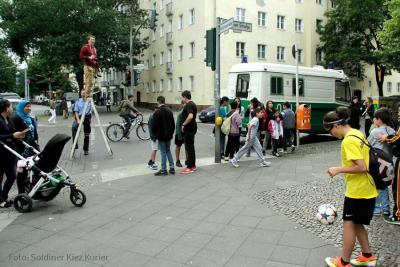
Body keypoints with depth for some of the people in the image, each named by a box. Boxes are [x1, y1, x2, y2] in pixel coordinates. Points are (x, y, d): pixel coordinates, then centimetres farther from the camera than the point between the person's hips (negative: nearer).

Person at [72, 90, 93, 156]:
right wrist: (78, 120, -12)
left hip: (87, 118, 1)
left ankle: (86, 150, 18)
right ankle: (75, 145, -28)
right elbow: (76, 111, 0)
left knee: (87, 135, 6)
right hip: (79, 117, -1)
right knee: (74, 126, -31)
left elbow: (92, 110, 4)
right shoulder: (78, 101, 7)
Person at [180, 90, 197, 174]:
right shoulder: (192, 104, 15)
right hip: (192, 128, 10)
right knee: (191, 147, 15)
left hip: (189, 129, -10)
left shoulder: (189, 105, -17)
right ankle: (193, 165, 22)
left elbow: (190, 116, -33)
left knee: (189, 148, -4)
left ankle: (190, 167, 2)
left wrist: (184, 124, -22)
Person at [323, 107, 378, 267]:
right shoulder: (357, 133, 6)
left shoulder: (348, 141, -22)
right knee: (356, 223, 20)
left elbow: (361, 167, -26)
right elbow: (364, 161, 15)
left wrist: (339, 169, -18)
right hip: (365, 188, 9)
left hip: (357, 190, -9)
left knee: (349, 224, 4)